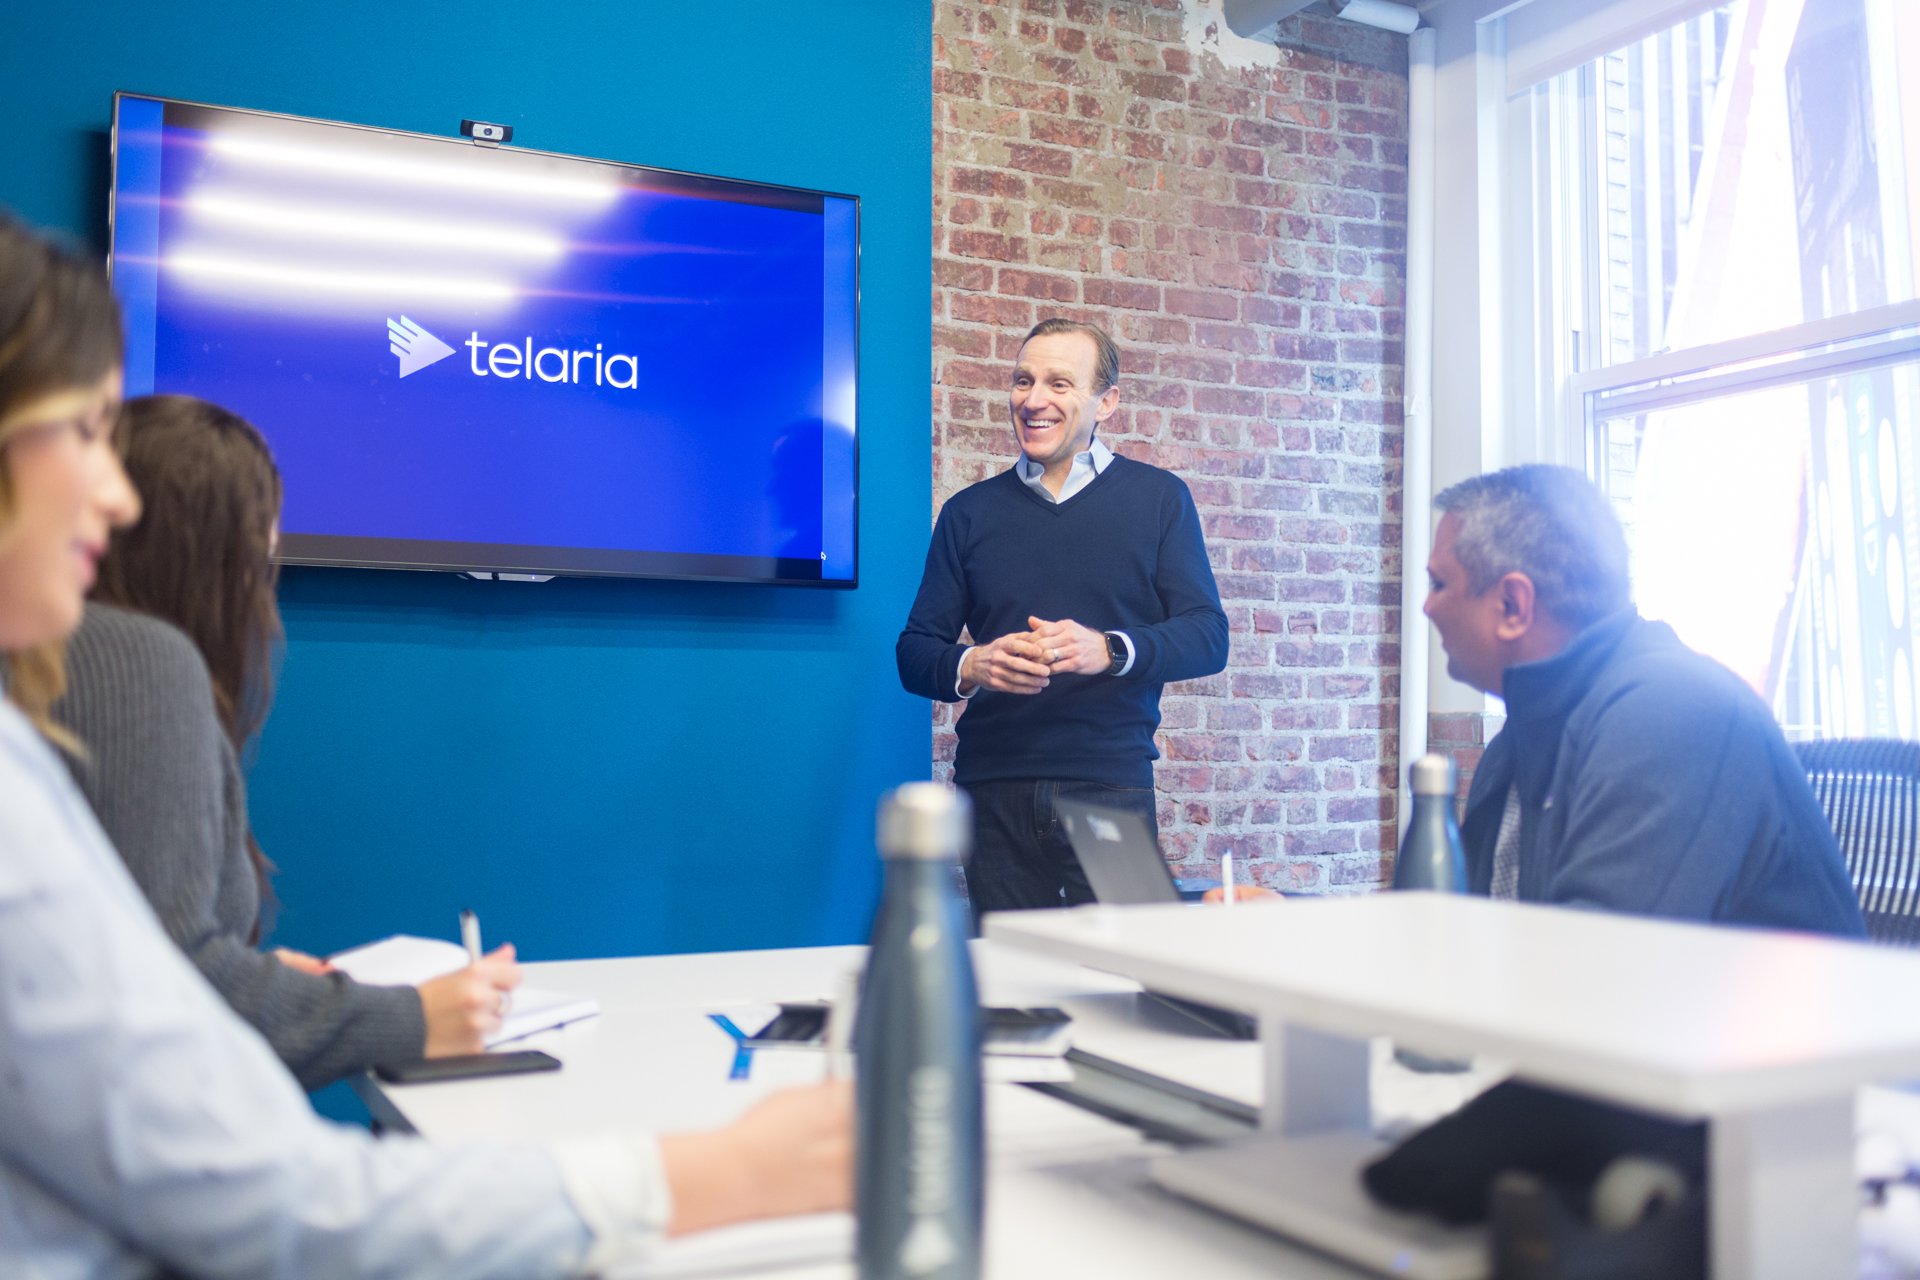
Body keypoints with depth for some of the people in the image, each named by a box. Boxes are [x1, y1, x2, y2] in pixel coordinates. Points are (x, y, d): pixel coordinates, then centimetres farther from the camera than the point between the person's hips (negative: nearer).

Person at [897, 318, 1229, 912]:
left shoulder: (1157, 497, 9)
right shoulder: (969, 512, 14)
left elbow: (1208, 635, 2)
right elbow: (914, 652, 12)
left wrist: (1109, 650, -16)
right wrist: (971, 666, -11)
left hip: (1111, 782, -1)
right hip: (993, 790, 2)